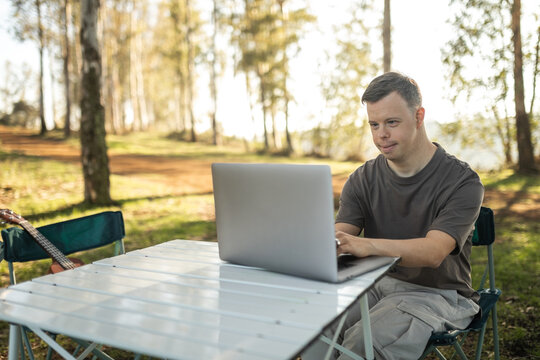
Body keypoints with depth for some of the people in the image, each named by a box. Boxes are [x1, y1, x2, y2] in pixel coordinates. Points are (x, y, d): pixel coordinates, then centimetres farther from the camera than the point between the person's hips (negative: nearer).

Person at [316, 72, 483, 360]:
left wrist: (367, 245, -45)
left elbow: (433, 253, -26)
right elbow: (338, 239, -8)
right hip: (376, 283, 4)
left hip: (436, 293, -3)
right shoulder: (362, 180, 3)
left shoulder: (462, 182, -11)